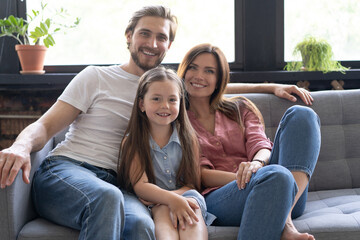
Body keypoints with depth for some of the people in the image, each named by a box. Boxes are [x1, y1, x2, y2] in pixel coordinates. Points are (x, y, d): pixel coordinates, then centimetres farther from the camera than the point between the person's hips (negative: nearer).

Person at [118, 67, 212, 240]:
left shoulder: (188, 138, 9)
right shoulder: (132, 142, 1)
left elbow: (192, 184, 5)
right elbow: (140, 186, -11)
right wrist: (171, 199, -31)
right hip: (152, 203, -1)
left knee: (193, 202, -32)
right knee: (163, 210, -35)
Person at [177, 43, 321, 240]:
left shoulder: (240, 108, 24)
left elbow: (261, 146, 6)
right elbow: (200, 174, 2)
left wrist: (257, 163, -20)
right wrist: (241, 178, -17)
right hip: (217, 197, -5)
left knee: (300, 114, -16)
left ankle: (286, 218, -31)